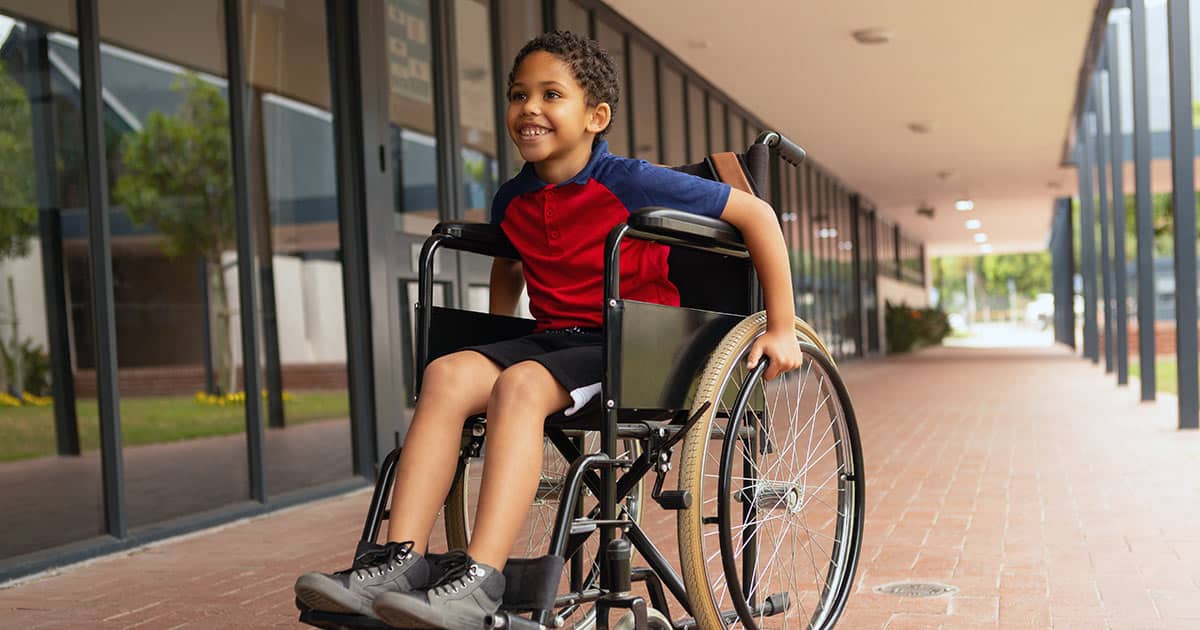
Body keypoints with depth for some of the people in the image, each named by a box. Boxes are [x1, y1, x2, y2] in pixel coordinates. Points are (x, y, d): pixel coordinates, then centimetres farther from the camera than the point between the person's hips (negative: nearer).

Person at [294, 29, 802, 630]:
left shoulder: (632, 183, -9)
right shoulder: (512, 199, 10)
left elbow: (756, 213, -7)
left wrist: (782, 328, -7)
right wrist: (497, 340, 29)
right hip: (552, 337, 6)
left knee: (520, 385, -34)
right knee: (448, 373, -22)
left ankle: (479, 581, -39)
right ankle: (400, 559, -28)